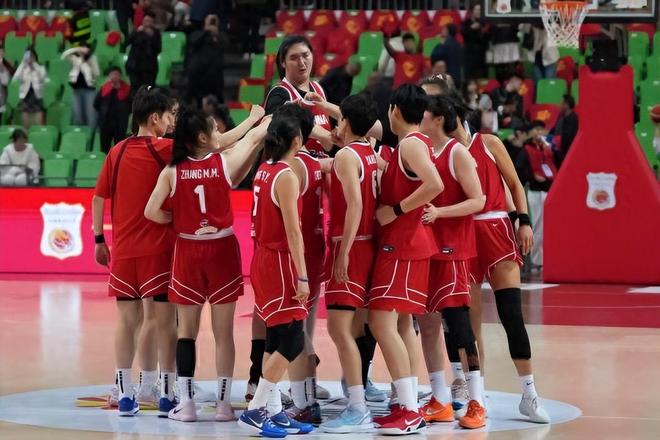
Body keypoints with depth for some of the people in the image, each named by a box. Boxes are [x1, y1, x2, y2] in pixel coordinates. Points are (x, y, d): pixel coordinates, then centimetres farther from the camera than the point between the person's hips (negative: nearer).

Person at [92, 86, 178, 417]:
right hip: (157, 249, -4)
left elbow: (98, 198, 7)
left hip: (122, 250, 5)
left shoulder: (118, 151, 5)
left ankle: (125, 393, 10)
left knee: (127, 319, 9)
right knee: (160, 319, 1)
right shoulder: (165, 150, -8)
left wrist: (99, 239, 14)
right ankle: (164, 392, 2)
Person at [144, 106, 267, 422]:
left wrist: (177, 220, 8)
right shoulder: (224, 162, -7)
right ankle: (223, 403, 6)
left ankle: (186, 403, 5)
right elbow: (255, 136, 7)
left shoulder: (172, 172, -5)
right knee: (223, 333, 6)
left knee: (187, 331, 9)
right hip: (222, 251, -1)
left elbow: (152, 212, -9)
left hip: (187, 251, 1)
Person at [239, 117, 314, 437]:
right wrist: (302, 276, -20)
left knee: (276, 339, 11)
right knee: (292, 341, -7)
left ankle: (272, 411, 13)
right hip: (280, 262, -9)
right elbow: (293, 231, -20)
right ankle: (254, 411, -9)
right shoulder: (287, 177, -16)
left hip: (263, 258, 9)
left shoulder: (263, 171, 7)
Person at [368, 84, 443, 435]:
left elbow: (434, 185, -30)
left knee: (382, 322, -14)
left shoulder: (411, 144, -15)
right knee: (402, 324, 13)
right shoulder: (414, 143, 14)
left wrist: (396, 210, -21)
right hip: (403, 244, 10)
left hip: (402, 246, -10)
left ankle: (409, 411, -17)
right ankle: (409, 407, 16)